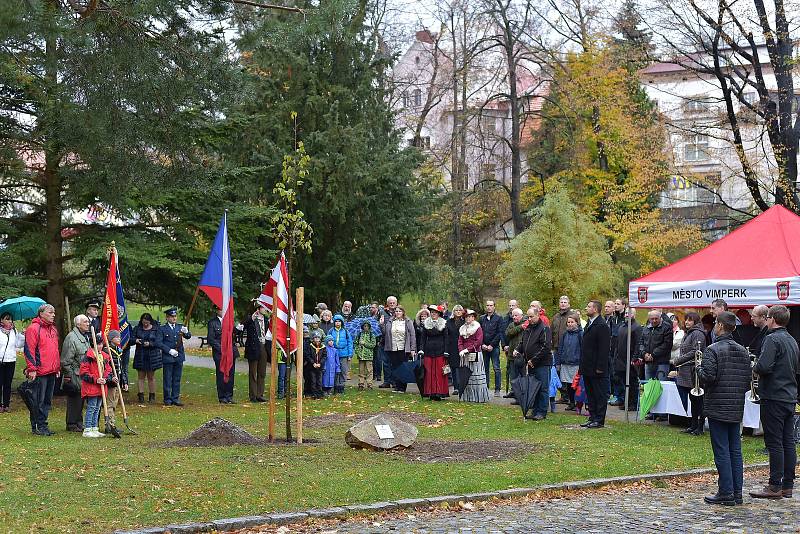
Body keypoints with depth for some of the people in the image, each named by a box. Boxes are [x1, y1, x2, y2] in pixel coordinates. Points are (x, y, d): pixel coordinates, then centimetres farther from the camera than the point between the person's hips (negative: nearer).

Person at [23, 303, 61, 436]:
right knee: (38, 401, -3)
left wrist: (58, 367, 21)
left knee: (47, 400, 11)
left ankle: (43, 425, 18)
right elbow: (29, 350, -12)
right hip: (39, 372, -8)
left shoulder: (53, 329, 17)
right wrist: (32, 369, -16)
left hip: (52, 372, 8)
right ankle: (37, 426, 3)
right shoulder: (33, 328, -9)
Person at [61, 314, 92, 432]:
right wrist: (68, 376, -18)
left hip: (83, 375, 9)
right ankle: (72, 425, 3)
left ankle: (79, 424, 21)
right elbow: (66, 360, -17)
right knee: (74, 400, -4)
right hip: (74, 376, -9)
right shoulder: (71, 337, -15)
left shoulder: (85, 337, 15)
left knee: (80, 400, 13)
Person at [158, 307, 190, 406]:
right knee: (167, 380, 1)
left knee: (177, 379, 7)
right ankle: (167, 400, 8)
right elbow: (159, 343, -5)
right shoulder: (162, 328, 0)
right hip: (167, 357, -3)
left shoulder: (180, 327, 10)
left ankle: (175, 399, 14)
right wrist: (169, 350, -15)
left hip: (179, 357, 3)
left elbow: (188, 337, -1)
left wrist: (186, 332, -23)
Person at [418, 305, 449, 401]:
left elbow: (445, 338, 3)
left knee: (439, 372, -4)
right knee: (429, 372, -1)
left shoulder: (444, 324, 3)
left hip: (439, 351, -2)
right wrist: (421, 350, 0)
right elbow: (423, 338, 9)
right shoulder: (426, 324, 9)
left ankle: (440, 393, -1)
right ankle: (431, 393, 3)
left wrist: (446, 352, -4)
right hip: (429, 351, 2)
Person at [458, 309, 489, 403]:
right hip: (464, 356, 6)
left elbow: (478, 342, -11)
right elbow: (460, 341, 10)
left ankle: (479, 397, -2)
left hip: (475, 355, -6)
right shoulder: (462, 329, 15)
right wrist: (461, 351, -8)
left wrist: (468, 349, -14)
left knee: (476, 376, -5)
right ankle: (467, 396, 10)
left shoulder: (477, 328, -3)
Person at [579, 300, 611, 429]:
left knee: (600, 394, -1)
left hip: (597, 370, -10)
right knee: (590, 394, 13)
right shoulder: (589, 324, 16)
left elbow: (604, 349, -18)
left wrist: (600, 367, -21)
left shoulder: (602, 326, -14)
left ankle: (599, 420, 3)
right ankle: (592, 418, 20)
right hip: (588, 368, 10)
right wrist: (582, 365, 16)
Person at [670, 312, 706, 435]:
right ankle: (693, 426, 18)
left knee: (697, 400, -3)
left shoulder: (698, 333, -10)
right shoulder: (688, 334, 19)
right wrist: (677, 363, 11)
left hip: (694, 372, -9)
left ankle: (700, 427, 1)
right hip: (686, 373, 9)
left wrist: (677, 360, -14)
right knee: (693, 400, 13)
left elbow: (695, 352, -18)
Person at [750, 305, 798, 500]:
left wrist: (754, 368, -5)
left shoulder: (772, 339, -13)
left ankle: (775, 486, -3)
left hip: (774, 397, -8)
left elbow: (764, 366, -24)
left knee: (774, 443, -5)